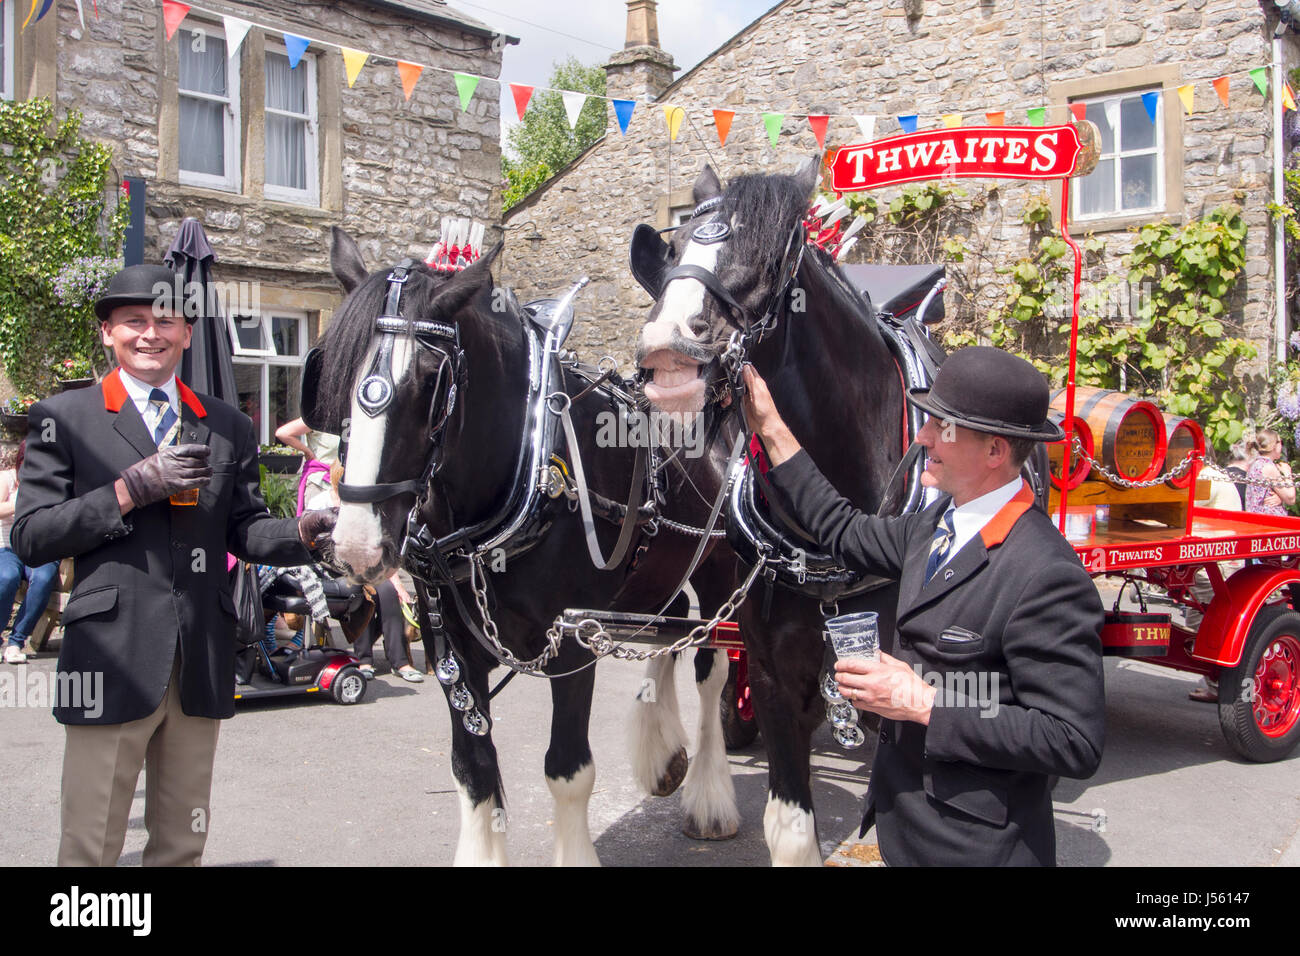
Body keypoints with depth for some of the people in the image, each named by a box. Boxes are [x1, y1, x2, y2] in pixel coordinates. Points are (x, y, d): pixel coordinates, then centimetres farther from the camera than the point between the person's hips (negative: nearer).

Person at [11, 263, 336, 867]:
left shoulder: (229, 428, 14)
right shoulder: (63, 419, 4)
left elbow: (244, 532, 12)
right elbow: (29, 538, -2)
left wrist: (303, 532, -9)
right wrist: (130, 491, -13)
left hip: (202, 664, 4)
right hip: (113, 658, -3)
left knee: (182, 843, 15)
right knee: (90, 847, 2)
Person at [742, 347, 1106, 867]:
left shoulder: (1047, 577, -26)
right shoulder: (939, 522, 1)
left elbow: (1075, 744, -26)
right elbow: (845, 531, 17)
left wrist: (924, 704, -25)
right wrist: (771, 430, 15)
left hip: (974, 845, -8)